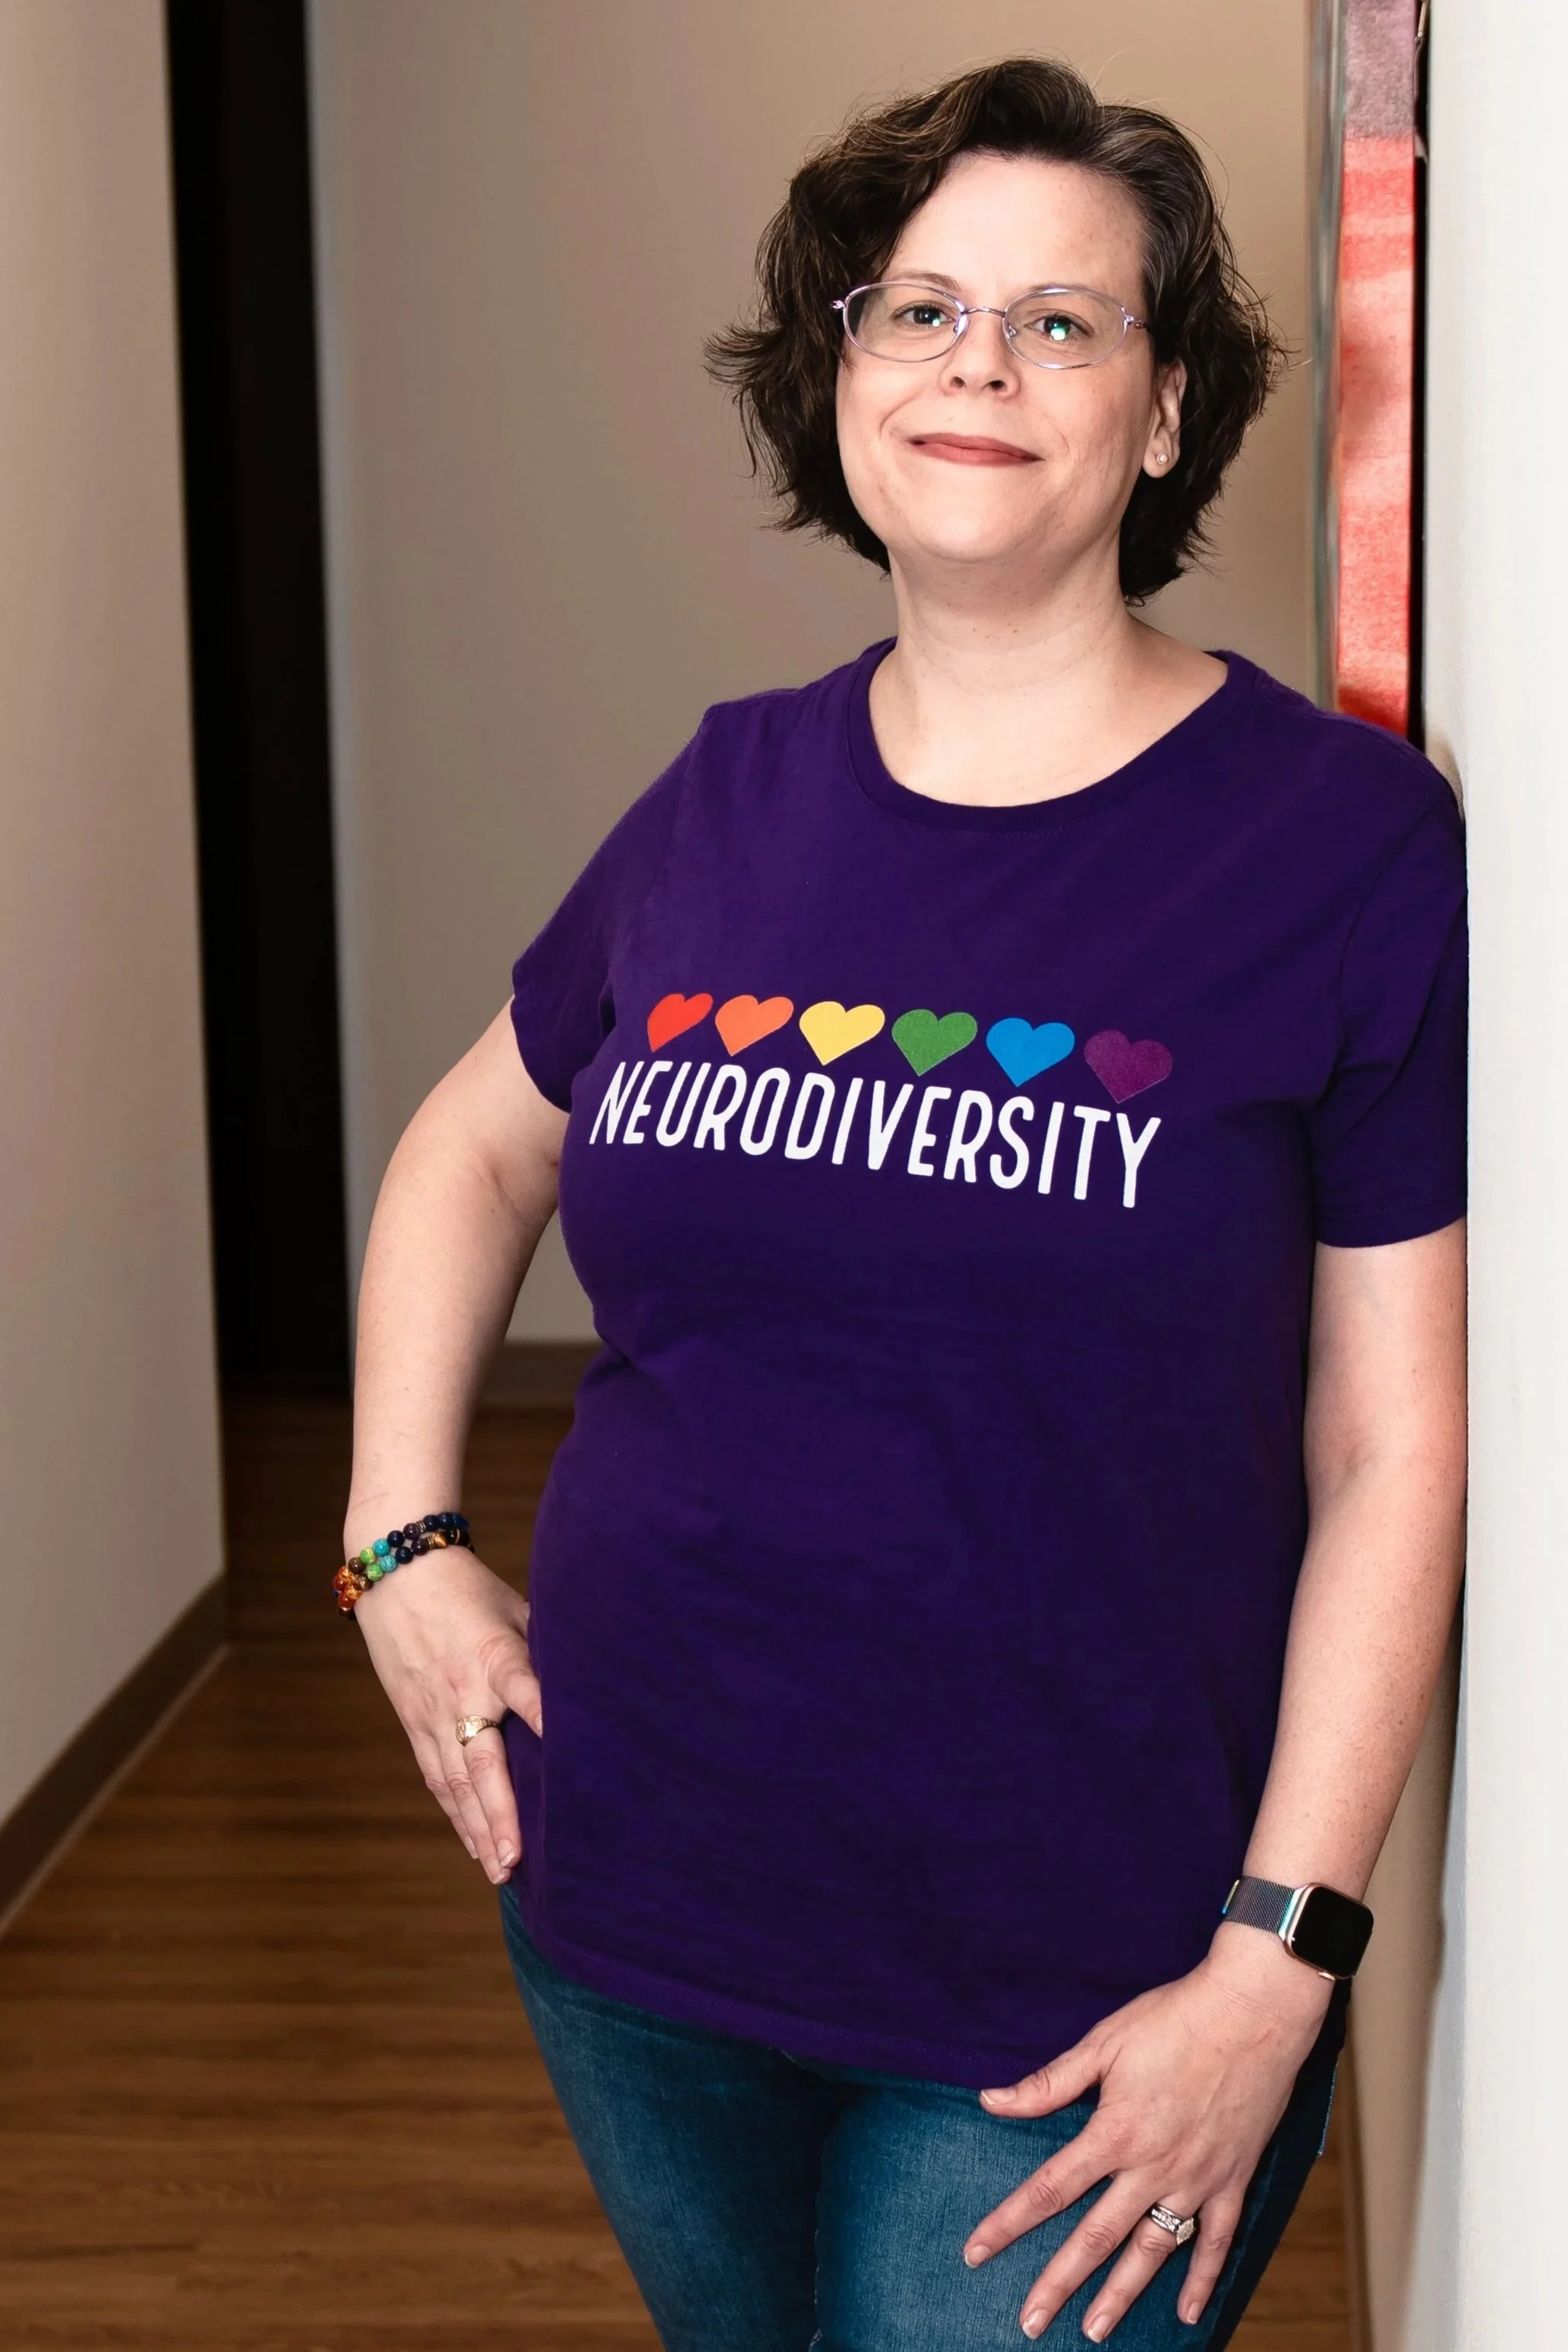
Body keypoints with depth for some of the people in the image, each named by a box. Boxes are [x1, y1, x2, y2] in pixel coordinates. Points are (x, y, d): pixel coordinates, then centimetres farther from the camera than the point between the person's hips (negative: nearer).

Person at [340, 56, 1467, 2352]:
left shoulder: (1342, 839, -9)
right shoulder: (730, 803, 2)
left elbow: (1393, 1453, -10)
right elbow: (476, 1146, 18)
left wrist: (1280, 1961, -13)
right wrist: (401, 1537, 7)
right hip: (635, 1909, 4)